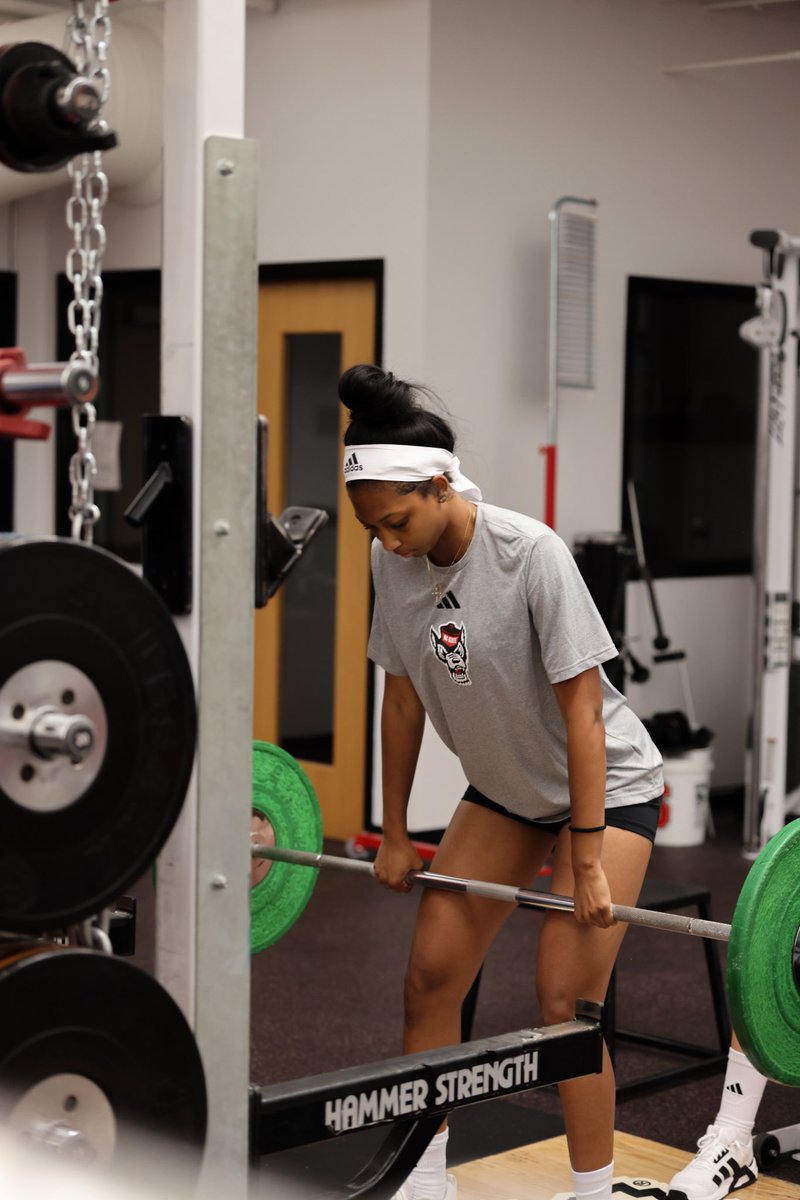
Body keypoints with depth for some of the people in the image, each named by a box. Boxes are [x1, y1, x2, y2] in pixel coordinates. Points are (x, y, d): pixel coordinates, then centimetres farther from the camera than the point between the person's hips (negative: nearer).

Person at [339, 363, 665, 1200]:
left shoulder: (530, 556, -28)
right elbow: (403, 695, 0)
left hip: (606, 786, -6)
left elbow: (582, 711, -25)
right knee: (430, 973, 4)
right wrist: (394, 834, 5)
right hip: (504, 788, 6)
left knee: (565, 999, -11)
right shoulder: (394, 562, -11)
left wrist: (587, 863, -24)